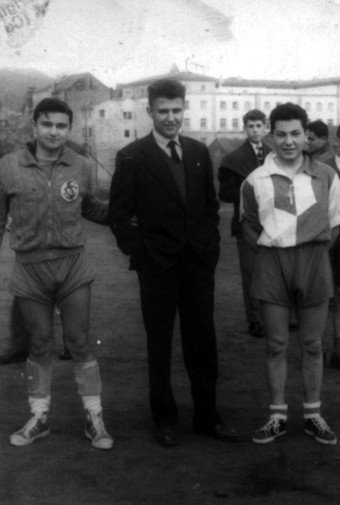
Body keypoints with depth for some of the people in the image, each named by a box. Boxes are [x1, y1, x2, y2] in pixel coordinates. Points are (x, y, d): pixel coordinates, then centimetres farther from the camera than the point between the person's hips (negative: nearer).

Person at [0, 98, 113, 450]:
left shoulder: (81, 167, -1)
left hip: (73, 267, 0)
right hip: (29, 270, 0)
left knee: (79, 342, 4)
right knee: (39, 345, 11)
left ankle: (94, 418, 17)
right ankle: (39, 417, 28)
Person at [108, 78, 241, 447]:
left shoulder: (199, 152, 8)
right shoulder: (132, 157, -5)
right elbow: (119, 213, -3)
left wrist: (211, 244, 6)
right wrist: (137, 252, -8)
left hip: (199, 262, 4)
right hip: (157, 265, -3)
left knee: (202, 341, 9)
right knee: (159, 344, 8)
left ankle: (207, 416, 22)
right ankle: (164, 419, 22)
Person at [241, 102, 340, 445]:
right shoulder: (256, 180, -4)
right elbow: (248, 223, 10)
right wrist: (266, 242, 0)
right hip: (272, 267, 0)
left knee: (312, 345, 10)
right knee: (275, 345, 7)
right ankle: (278, 416, 20)